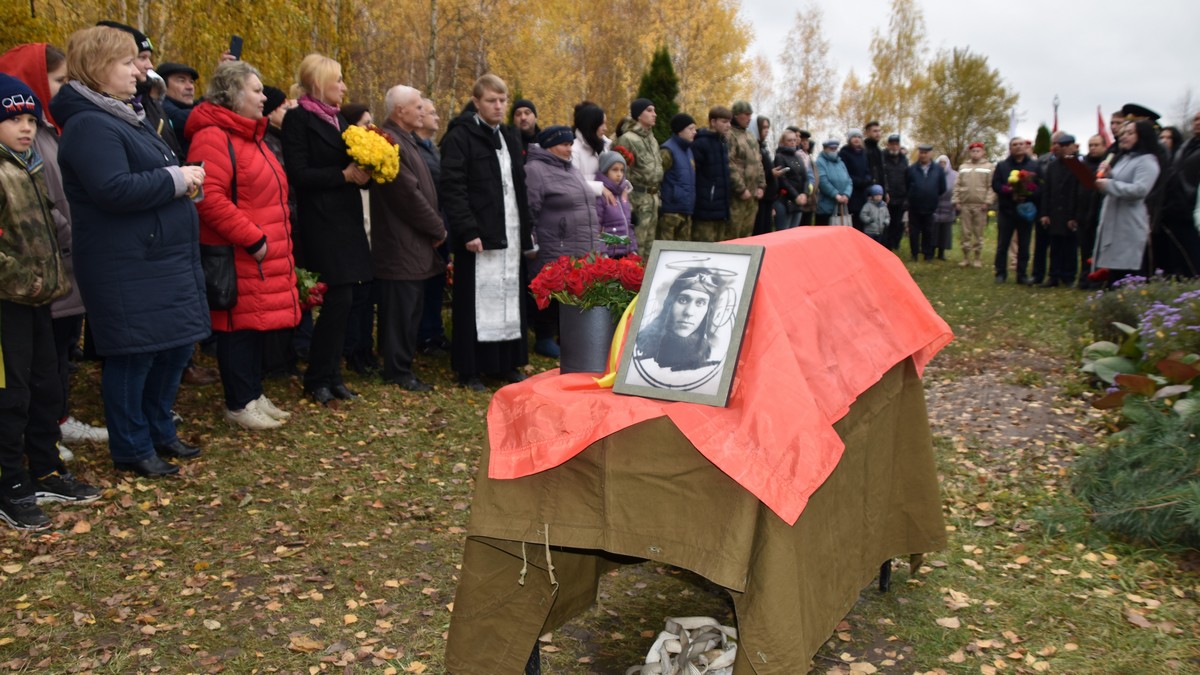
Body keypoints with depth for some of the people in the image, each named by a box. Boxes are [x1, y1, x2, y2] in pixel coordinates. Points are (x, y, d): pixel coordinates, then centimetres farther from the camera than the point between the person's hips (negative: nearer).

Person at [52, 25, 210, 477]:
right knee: (134, 356, -1)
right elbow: (114, 189, -26)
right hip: (128, 269, -10)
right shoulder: (89, 125, -14)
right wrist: (175, 179, -17)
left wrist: (184, 180, 7)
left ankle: (159, 431, 31)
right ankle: (132, 449, 14)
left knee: (176, 347, 15)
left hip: (164, 260, 10)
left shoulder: (126, 116, 18)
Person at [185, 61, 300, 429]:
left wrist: (277, 239, 19)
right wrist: (252, 238, -21)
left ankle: (254, 394, 25)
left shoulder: (248, 135, 18)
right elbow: (209, 199, -24)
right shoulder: (213, 137, -14)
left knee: (258, 323, 14)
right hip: (238, 259, -10)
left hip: (263, 257, 10)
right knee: (240, 326, -1)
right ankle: (239, 405, 9)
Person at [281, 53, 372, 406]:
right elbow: (298, 174, -14)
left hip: (346, 218, 8)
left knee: (342, 300, 8)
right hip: (321, 221, -8)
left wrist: (363, 171, 1)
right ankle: (317, 378, 4)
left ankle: (332, 373, 18)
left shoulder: (338, 118, 18)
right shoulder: (299, 118, -6)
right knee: (338, 298, -10)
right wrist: (344, 174, -15)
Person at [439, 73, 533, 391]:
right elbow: (451, 187, -14)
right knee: (476, 300, -4)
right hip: (479, 234, -7)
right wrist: (467, 230, -21)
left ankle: (506, 363, 19)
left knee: (509, 297, 9)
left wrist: (527, 228, 17)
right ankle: (469, 370, 4)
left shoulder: (509, 138, 17)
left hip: (510, 234, 7)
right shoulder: (460, 136, -6)